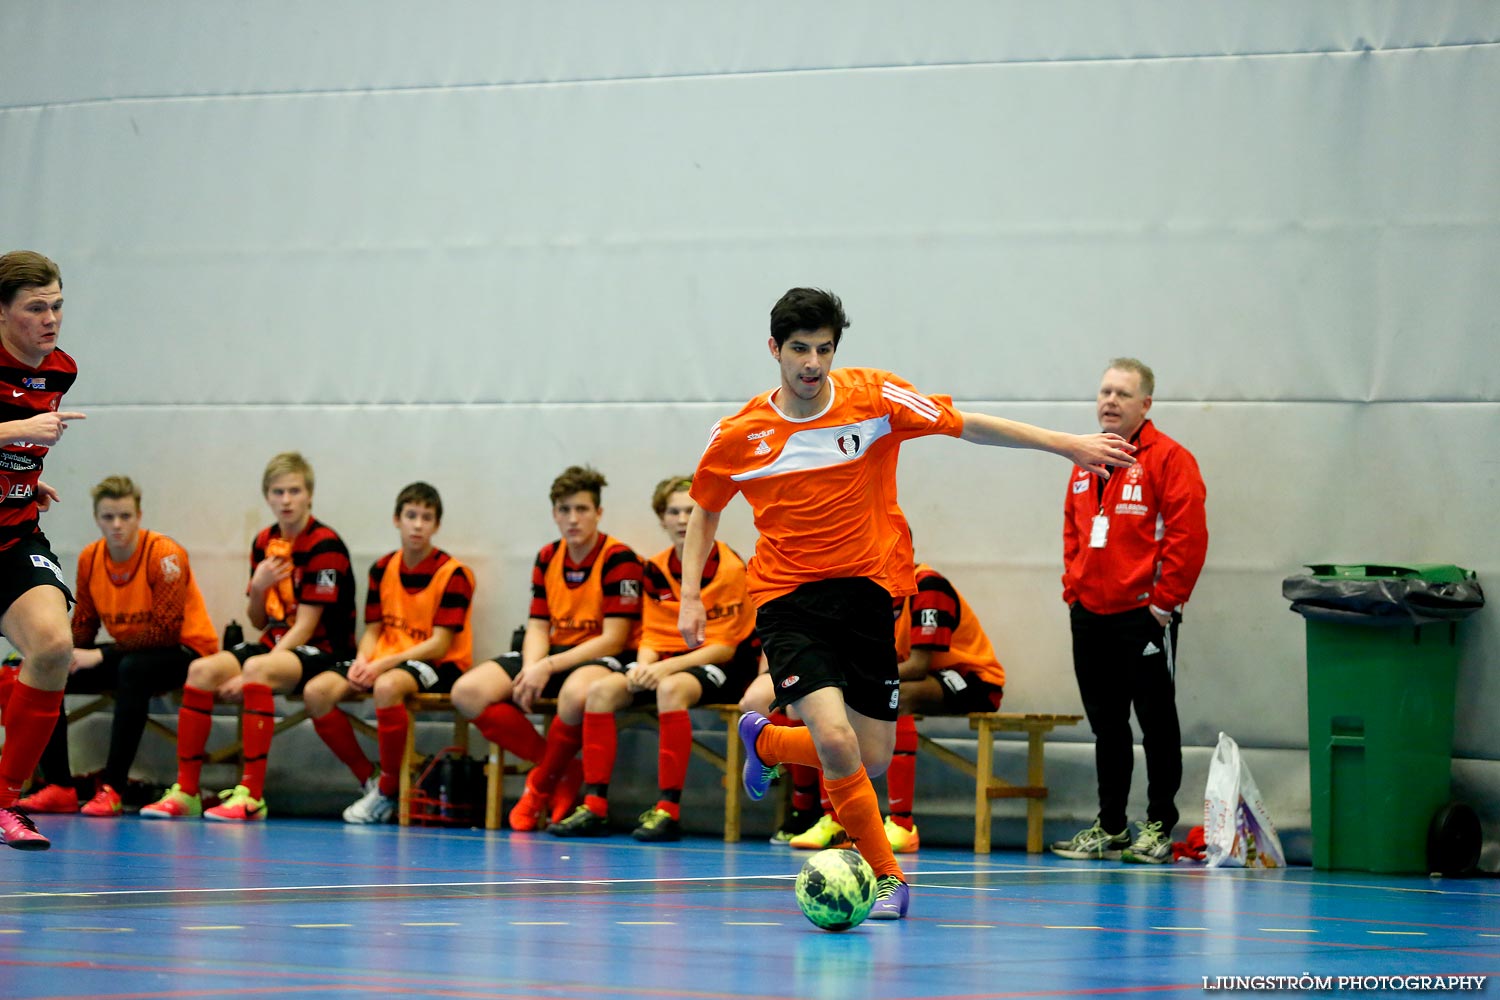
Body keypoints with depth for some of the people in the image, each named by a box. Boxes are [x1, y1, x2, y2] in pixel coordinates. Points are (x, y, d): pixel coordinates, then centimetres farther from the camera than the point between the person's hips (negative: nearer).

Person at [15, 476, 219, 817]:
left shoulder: (164, 554, -20)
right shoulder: (90, 558, 0)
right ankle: (59, 787, -7)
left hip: (186, 651, -7)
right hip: (128, 653, 7)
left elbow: (166, 630, -24)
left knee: (132, 669, -39)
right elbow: (84, 625, 6)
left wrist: (100, 655, -26)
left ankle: (111, 790, -36)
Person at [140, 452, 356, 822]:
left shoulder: (324, 545, -14)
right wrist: (258, 589, -10)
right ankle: (186, 790, -12)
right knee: (202, 670, -14)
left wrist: (251, 674, -21)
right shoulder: (264, 543, 9)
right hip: (276, 645, 7)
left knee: (256, 669, -35)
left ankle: (252, 795, -36)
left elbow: (305, 626, -17)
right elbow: (258, 622, 13)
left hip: (324, 650, -7)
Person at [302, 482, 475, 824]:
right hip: (385, 659, 6)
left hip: (438, 666, -6)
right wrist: (363, 661, -12)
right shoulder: (383, 569, 9)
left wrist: (384, 664, -22)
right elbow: (373, 630, 11)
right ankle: (369, 779, -5)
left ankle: (389, 792, -22)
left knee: (387, 686, -40)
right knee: (316, 691, -17)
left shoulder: (453, 574, -9)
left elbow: (439, 643, -14)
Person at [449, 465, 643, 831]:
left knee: (576, 694, -44)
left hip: (606, 658, -7)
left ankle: (542, 787, -15)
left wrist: (548, 667, -22)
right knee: (468, 692, -14)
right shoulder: (547, 558, 8)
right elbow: (538, 627, 7)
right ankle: (563, 772, -9)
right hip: (556, 654, 7)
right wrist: (531, 669, -16)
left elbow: (614, 639, -16)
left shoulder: (619, 560, -12)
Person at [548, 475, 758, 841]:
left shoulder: (730, 568, -11)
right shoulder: (655, 570, 8)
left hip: (723, 668, -6)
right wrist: (644, 664, -15)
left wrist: (666, 667, -24)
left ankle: (668, 810, -37)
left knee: (671, 689, -38)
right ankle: (594, 807, -18)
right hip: (667, 662, 7)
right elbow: (652, 636, 9)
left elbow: (724, 647, -15)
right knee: (600, 689, -16)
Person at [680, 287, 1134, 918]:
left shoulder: (874, 397, -6)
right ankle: (886, 876, -3)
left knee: (871, 760, 3)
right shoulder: (738, 437, -4)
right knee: (835, 737, -22)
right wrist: (691, 594, 4)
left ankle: (764, 742, 34)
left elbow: (965, 425, 0)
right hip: (788, 600, -2)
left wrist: (1064, 444, -5)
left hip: (867, 591, 2)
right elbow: (704, 510, 13)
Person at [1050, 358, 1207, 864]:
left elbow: (1188, 537, -12)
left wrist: (1163, 602, -14)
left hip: (1144, 614, -7)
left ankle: (1159, 828, 6)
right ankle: (1110, 827, 18)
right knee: (1106, 724, 12)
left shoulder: (1168, 459, -7)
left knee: (1156, 722, 0)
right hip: (1090, 615, 7)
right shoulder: (1086, 463, 14)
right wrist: (1073, 589, 12)